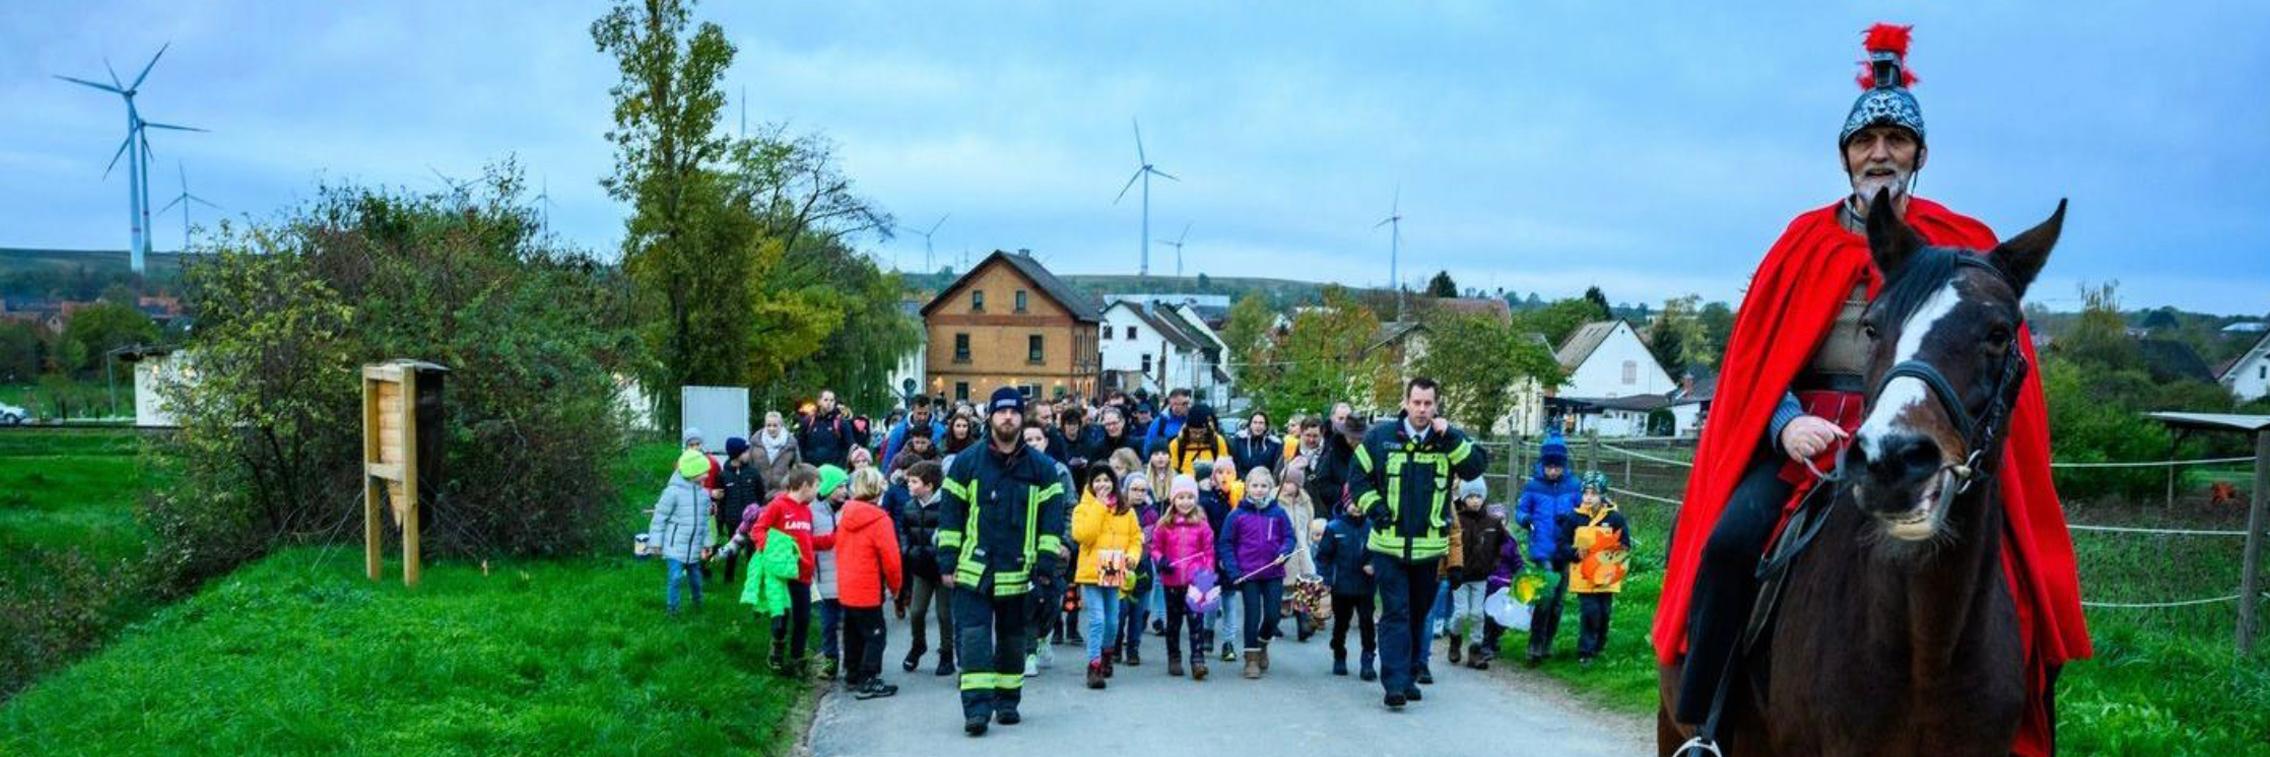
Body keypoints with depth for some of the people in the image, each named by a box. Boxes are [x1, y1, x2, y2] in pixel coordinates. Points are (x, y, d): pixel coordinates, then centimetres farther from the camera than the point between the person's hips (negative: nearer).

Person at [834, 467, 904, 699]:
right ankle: (867, 682, 0)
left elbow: (839, 549, 11)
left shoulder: (845, 516, 3)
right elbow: (890, 558, -16)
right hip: (868, 592, -7)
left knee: (853, 634, 19)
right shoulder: (879, 520, -17)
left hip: (846, 589, 7)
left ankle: (852, 677, 28)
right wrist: (896, 585, -1)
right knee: (875, 636, 1)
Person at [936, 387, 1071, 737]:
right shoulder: (966, 463, 1)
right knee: (973, 636, -8)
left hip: (1019, 572, 1)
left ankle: (1007, 701, 24)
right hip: (973, 570, -1)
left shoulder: (1041, 467, 3)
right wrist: (948, 562, -2)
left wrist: (1046, 563, -4)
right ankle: (977, 706, -7)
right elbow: (951, 514, 2)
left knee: (1012, 637, 12)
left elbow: (1051, 518, 3)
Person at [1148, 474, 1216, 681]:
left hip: (1196, 580, -2)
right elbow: (1155, 547, 7)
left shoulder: (1202, 524, 0)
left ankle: (1198, 660, -8)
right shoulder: (1164, 525, 2)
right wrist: (1160, 560, -12)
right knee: (1173, 620, 13)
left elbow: (1209, 551, 3)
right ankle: (1174, 658, 25)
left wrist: (1208, 574, -3)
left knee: (1196, 619, -7)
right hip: (1171, 580, 2)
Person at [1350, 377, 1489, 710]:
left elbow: (1477, 467, -10)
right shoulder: (1381, 436, 0)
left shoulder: (1451, 440, 4)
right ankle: (1394, 683, -10)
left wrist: (1450, 439, -19)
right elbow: (1358, 477, 7)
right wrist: (1374, 509, -5)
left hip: (1429, 545, 3)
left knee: (1419, 613, 14)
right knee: (1395, 613, -8)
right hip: (1389, 544, -2)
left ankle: (1409, 675, 27)